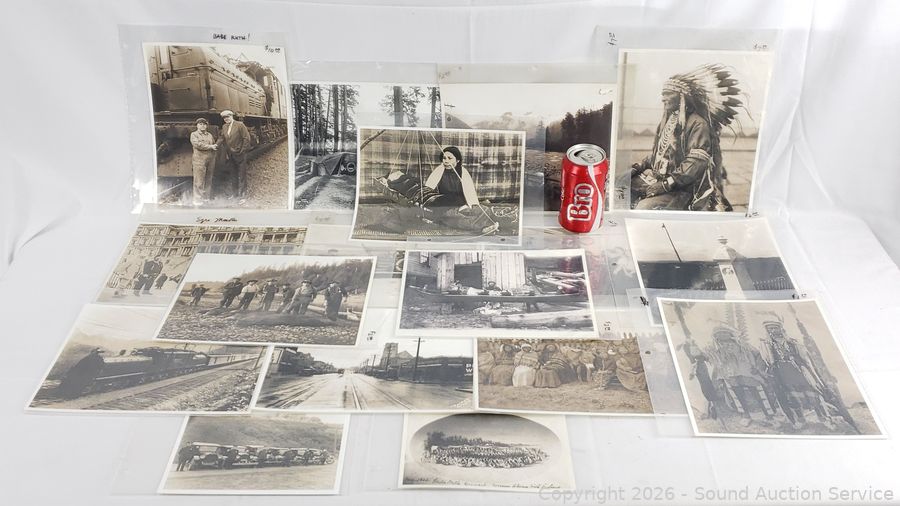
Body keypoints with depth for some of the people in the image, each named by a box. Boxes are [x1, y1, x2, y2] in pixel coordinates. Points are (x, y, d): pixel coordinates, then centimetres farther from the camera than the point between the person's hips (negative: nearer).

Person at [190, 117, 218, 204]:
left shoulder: (210, 135, 19)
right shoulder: (194, 134, 3)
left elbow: (214, 145, 22)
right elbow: (197, 145, -13)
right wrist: (210, 147, -10)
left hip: (211, 160, 5)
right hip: (199, 160, -5)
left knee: (209, 180, 7)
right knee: (199, 181, -6)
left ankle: (206, 198, 15)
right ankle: (198, 200, -2)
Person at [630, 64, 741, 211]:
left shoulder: (697, 124, -10)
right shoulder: (667, 120, 16)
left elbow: (696, 162, -20)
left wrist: (667, 184, -26)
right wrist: (637, 167, 5)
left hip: (682, 189, -8)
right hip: (656, 177, 8)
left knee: (645, 207, -31)